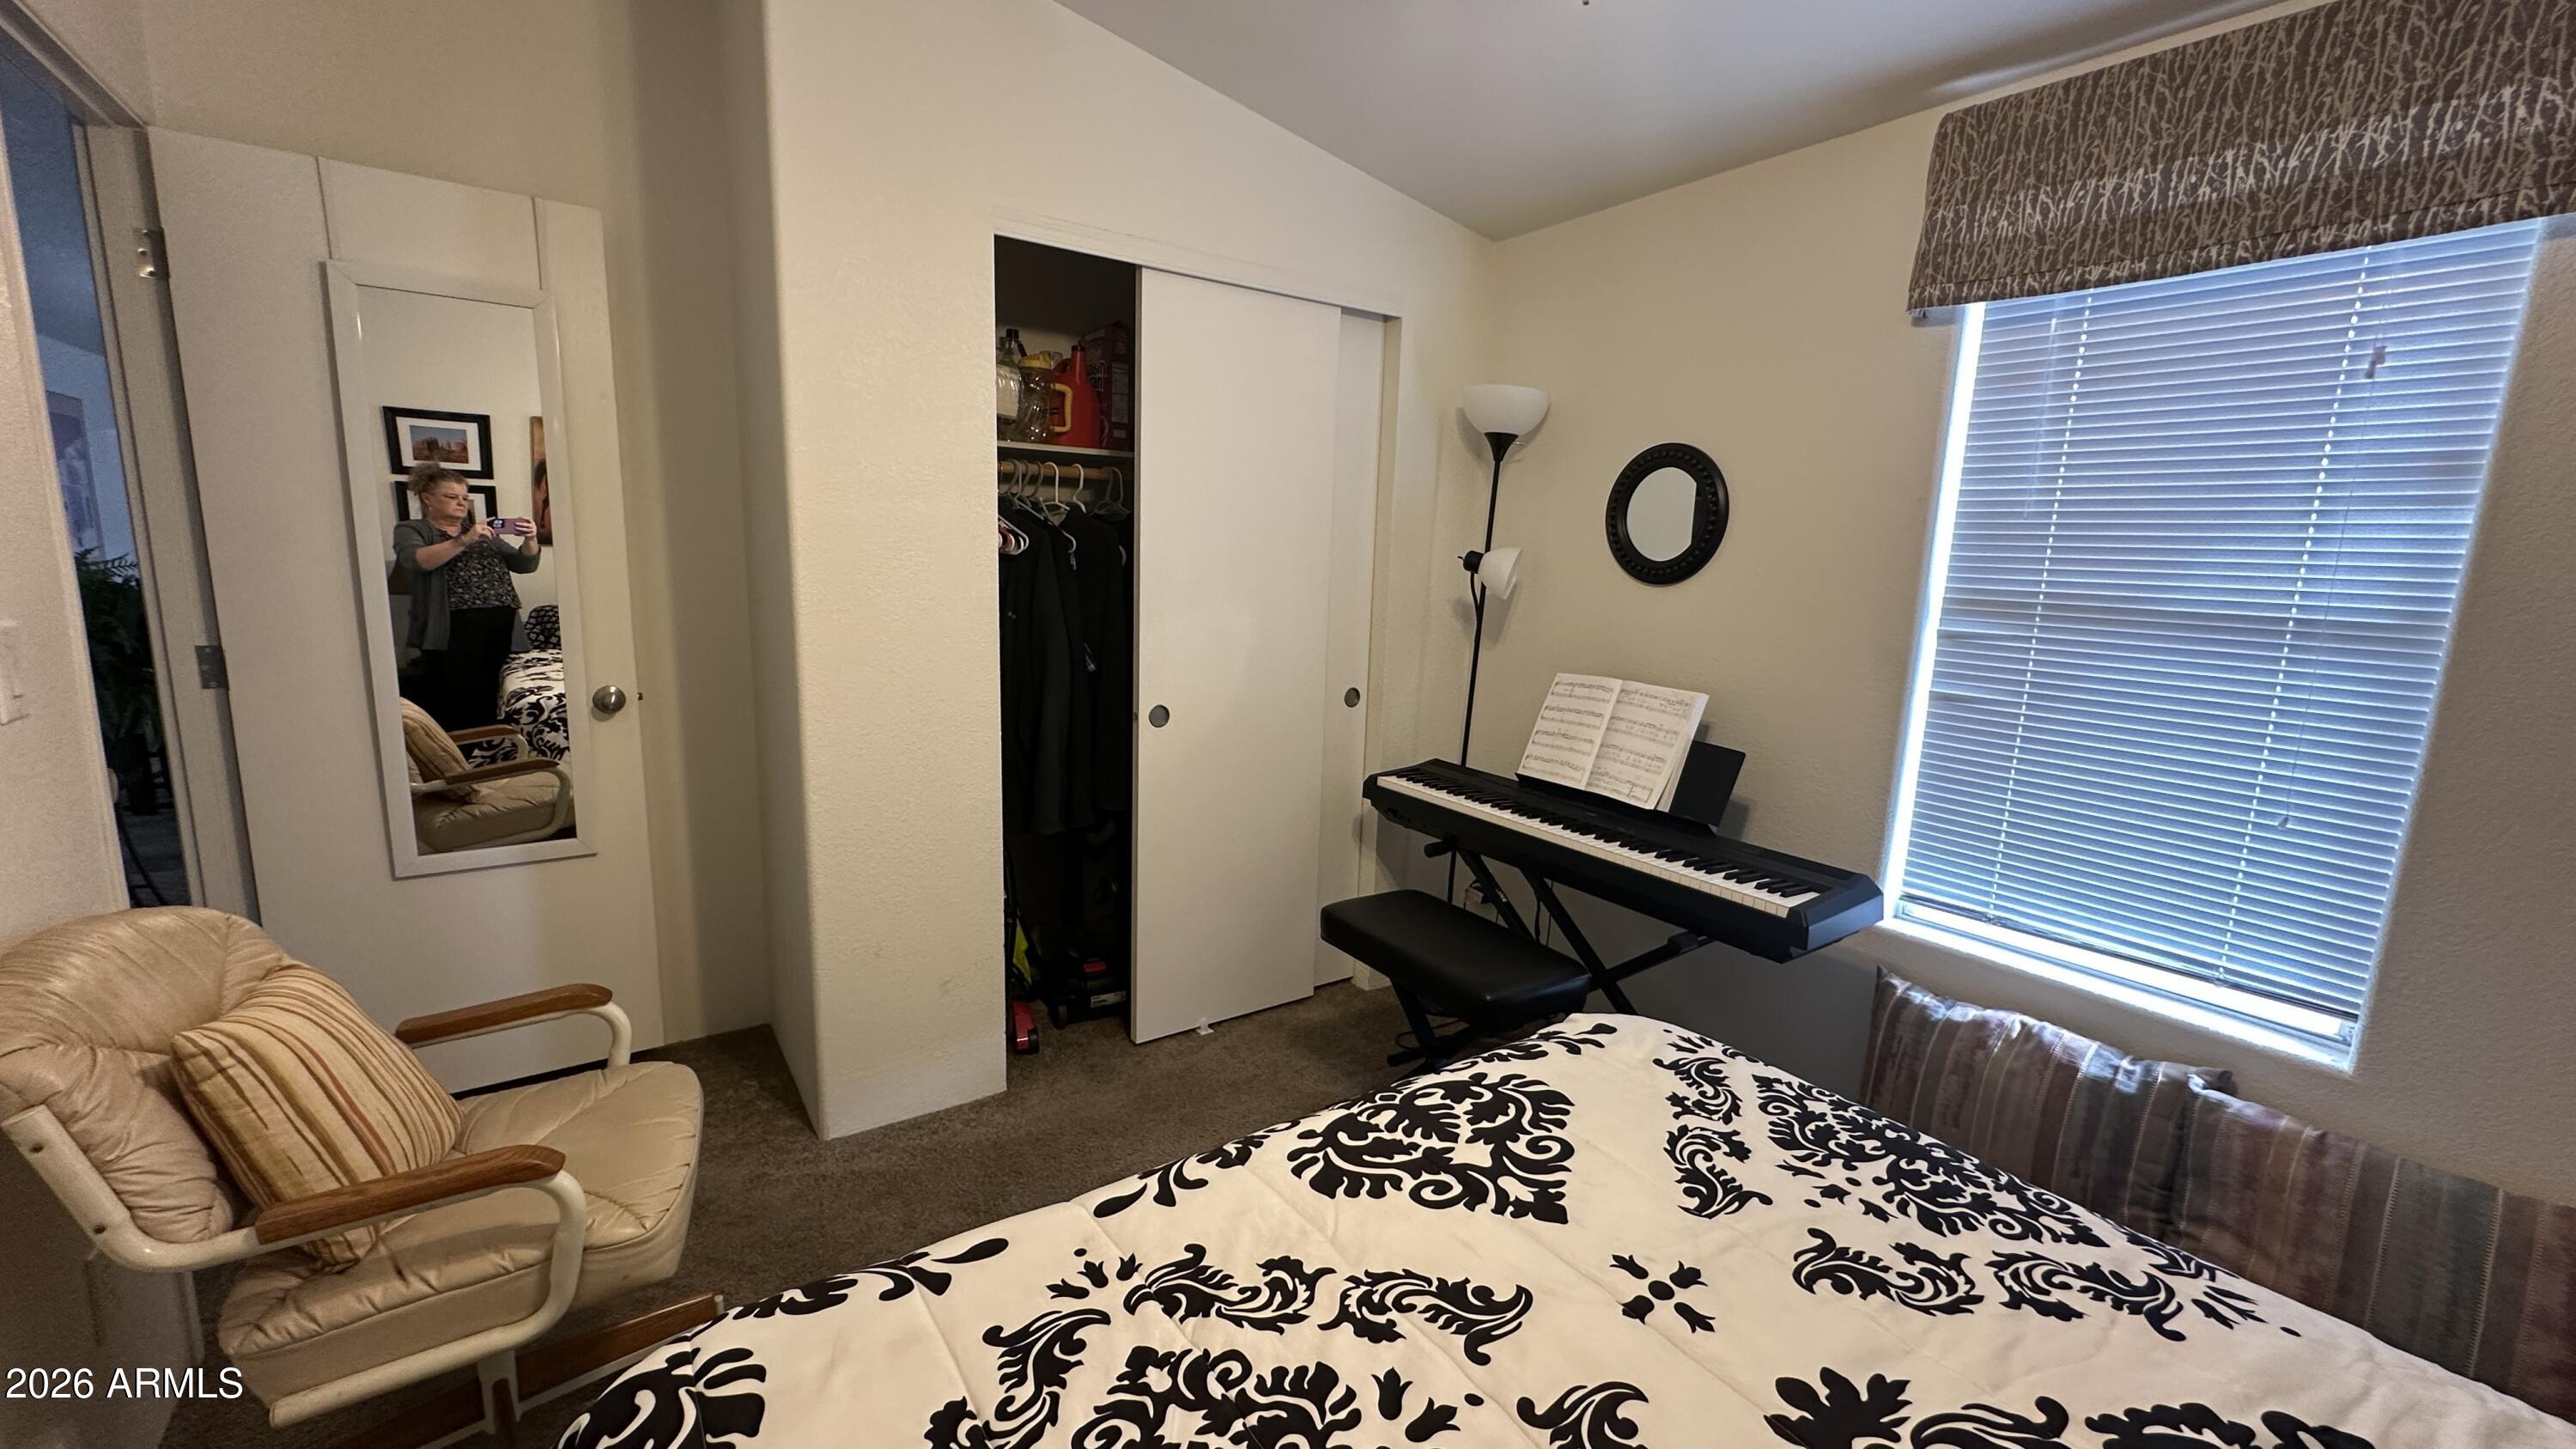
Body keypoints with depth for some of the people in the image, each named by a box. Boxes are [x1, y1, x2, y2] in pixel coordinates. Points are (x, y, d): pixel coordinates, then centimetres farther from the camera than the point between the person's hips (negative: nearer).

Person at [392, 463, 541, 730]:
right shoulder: (410, 530, 10)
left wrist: (530, 540, -2)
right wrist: (464, 541, -20)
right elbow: (416, 560, -10)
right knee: (451, 711, -8)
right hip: (452, 630, -4)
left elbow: (525, 564, 18)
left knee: (486, 708, 5)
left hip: (500, 628, 4)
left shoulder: (484, 531, 24)